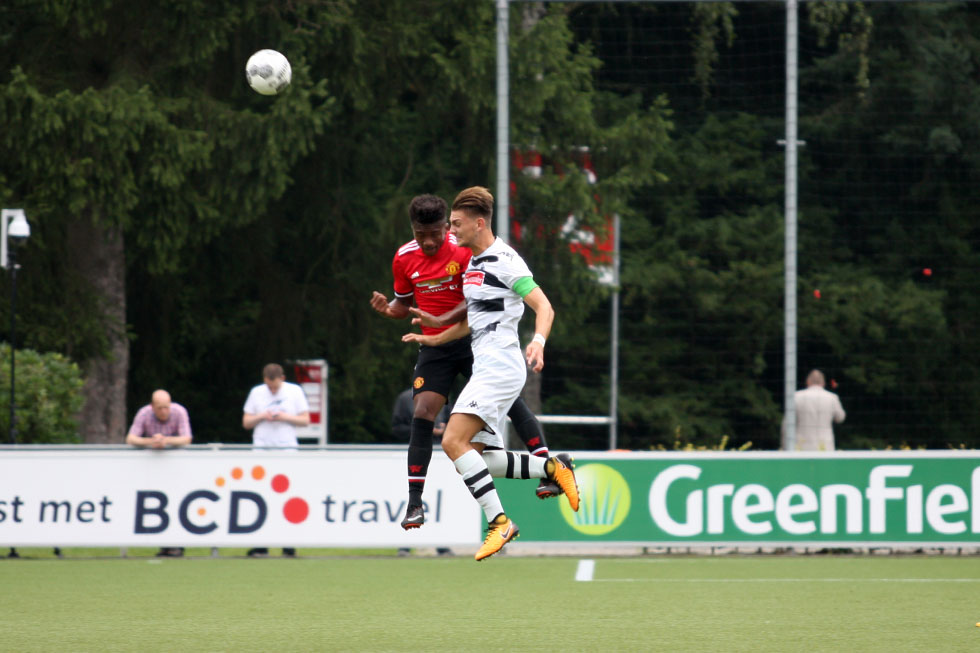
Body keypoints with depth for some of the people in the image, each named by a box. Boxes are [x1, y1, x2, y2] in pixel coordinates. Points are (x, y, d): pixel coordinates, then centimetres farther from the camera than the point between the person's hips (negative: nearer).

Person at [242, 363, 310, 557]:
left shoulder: (295, 392, 5)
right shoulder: (256, 393, 10)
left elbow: (305, 420, 5)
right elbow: (246, 422, 11)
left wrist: (285, 417, -11)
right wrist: (262, 417, -8)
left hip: (287, 448, -1)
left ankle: (289, 544, -3)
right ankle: (260, 545, -4)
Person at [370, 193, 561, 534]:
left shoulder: (465, 248, -13)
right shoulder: (404, 258, 2)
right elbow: (403, 304, 15)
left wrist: (441, 320, -30)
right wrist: (386, 308, -8)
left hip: (473, 340, -3)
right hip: (435, 348, 3)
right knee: (422, 413, -8)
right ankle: (414, 504, -5)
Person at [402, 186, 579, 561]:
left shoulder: (504, 260, -10)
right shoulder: (473, 263, 18)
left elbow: (544, 308, -15)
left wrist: (538, 343, -32)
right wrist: (434, 338, 30)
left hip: (500, 366, -10)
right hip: (486, 368, 10)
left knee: (454, 442, -19)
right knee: (479, 456, 4)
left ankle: (499, 522, -19)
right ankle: (553, 468, 11)